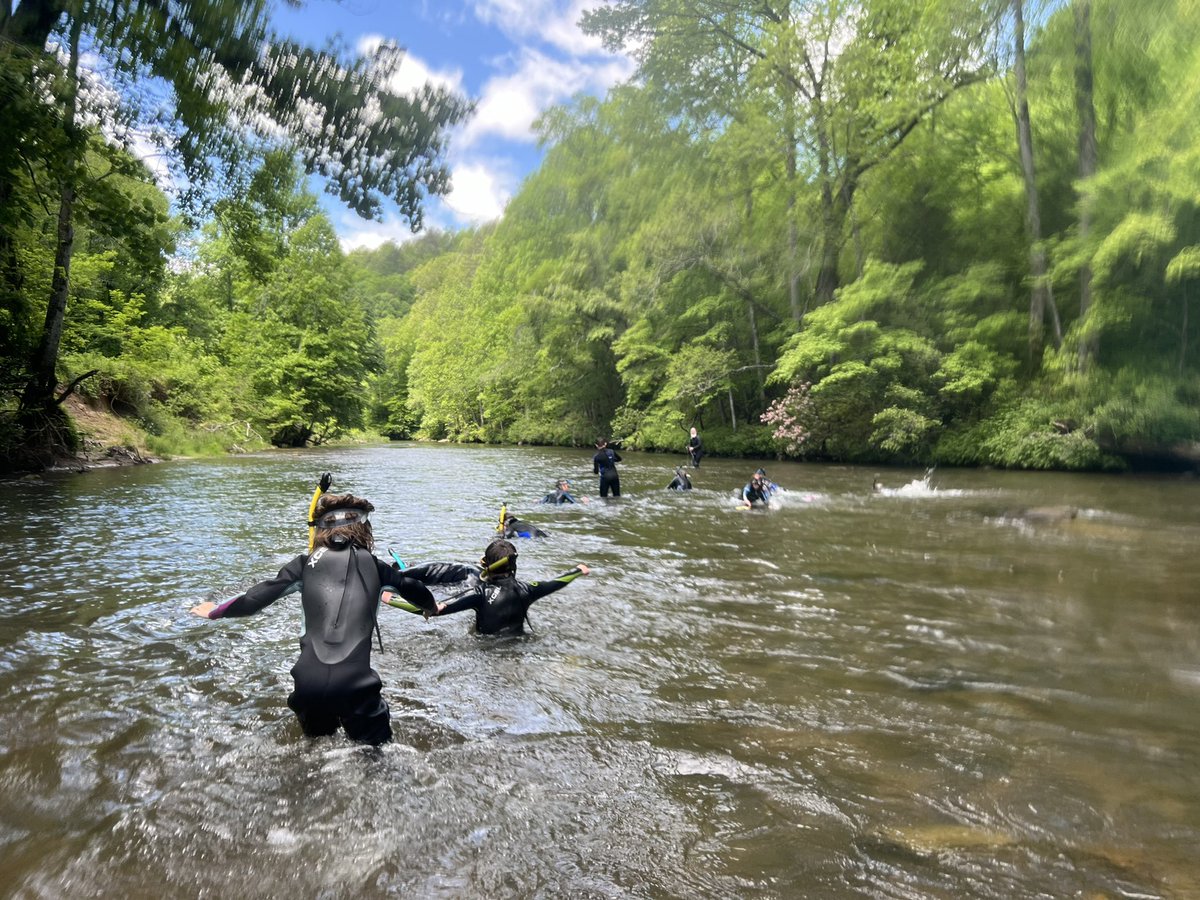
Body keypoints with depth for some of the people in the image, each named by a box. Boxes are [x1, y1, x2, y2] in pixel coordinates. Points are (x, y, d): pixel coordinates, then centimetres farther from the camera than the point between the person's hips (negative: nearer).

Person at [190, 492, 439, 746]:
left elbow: (261, 594, 11)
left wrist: (216, 611, 29)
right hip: (355, 684, -2)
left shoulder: (307, 563, 10)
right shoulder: (373, 565, 11)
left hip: (307, 684, 2)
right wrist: (431, 607, 47)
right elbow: (411, 587, 25)